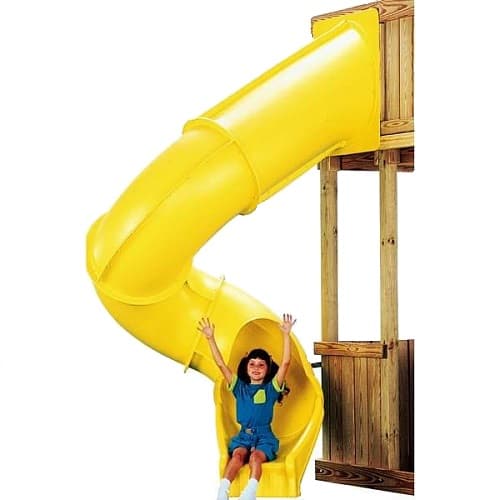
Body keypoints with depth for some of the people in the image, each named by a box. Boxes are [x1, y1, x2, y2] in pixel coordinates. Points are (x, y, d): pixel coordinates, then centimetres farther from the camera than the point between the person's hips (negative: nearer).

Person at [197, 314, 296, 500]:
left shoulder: (271, 388, 4)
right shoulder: (239, 387, 11)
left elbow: (286, 362, -7)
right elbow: (220, 364, 5)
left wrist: (286, 335, -16)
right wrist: (210, 338, -2)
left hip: (265, 436, -2)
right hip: (243, 435, 2)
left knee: (255, 456, -32)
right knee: (238, 454, -29)